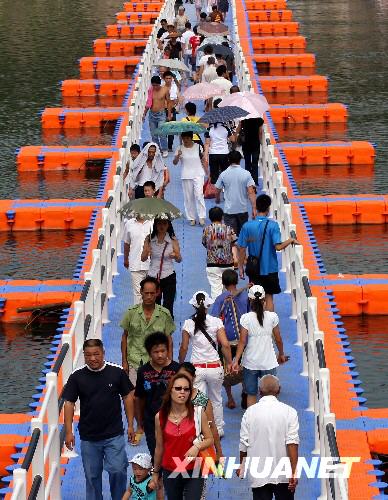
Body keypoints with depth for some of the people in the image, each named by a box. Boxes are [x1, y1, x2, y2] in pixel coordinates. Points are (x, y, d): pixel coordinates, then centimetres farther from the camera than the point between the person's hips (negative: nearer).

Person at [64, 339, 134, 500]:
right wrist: (68, 432, -5)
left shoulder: (117, 372, -5)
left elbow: (128, 397, 4)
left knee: (117, 470, -6)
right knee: (92, 475, 10)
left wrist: (130, 425, 4)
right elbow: (69, 403, -1)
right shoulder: (77, 377, -5)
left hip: (114, 434, -1)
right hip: (88, 437, 1)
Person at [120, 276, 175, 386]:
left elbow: (169, 340, 7)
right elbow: (125, 337, 9)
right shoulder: (132, 312, 0)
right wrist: (124, 361, 5)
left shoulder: (164, 314, -1)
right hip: (134, 363, 0)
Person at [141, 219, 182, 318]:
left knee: (168, 309, -7)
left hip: (168, 277, -2)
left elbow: (179, 260, -4)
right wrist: (146, 253, -21)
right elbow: (143, 258, 2)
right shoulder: (149, 239, 1)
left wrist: (175, 256, -27)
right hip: (153, 277, 2)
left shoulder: (173, 240, -2)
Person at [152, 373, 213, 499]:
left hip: (193, 471, -2)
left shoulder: (198, 413, -6)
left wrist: (197, 447, -20)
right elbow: (159, 447, 9)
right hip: (170, 472, 2)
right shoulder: (160, 417, -1)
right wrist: (155, 472, 16)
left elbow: (209, 439, 0)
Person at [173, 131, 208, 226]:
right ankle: (191, 218, 12)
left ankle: (202, 217, -9)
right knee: (188, 197, 4)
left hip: (198, 174, -2)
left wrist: (207, 173, 5)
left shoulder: (198, 147, 0)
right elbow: (175, 162, -5)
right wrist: (178, 156, -25)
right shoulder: (180, 149, 0)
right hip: (186, 176, 2)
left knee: (199, 195, -12)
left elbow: (203, 160, 7)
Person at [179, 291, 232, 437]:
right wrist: (229, 363, 1)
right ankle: (218, 429, 32)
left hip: (197, 368, -1)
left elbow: (184, 348, -2)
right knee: (216, 400, 20)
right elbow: (225, 345, -11)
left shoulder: (188, 324, -7)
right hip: (215, 367, 1)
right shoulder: (216, 322, -7)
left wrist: (180, 364, 14)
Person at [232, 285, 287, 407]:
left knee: (251, 395, 13)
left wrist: (236, 360, -8)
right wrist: (281, 354, 19)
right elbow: (278, 339, 2)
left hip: (250, 363, -1)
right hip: (268, 362, 1)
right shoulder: (272, 317, -7)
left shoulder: (246, 318, -12)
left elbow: (242, 342, -13)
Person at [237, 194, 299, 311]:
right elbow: (278, 247, -21)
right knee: (269, 297, 11)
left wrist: (241, 267, 5)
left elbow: (242, 249, -5)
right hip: (270, 268, -1)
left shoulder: (247, 226, -7)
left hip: (253, 268, 2)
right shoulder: (272, 225, -13)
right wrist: (290, 240, -4)